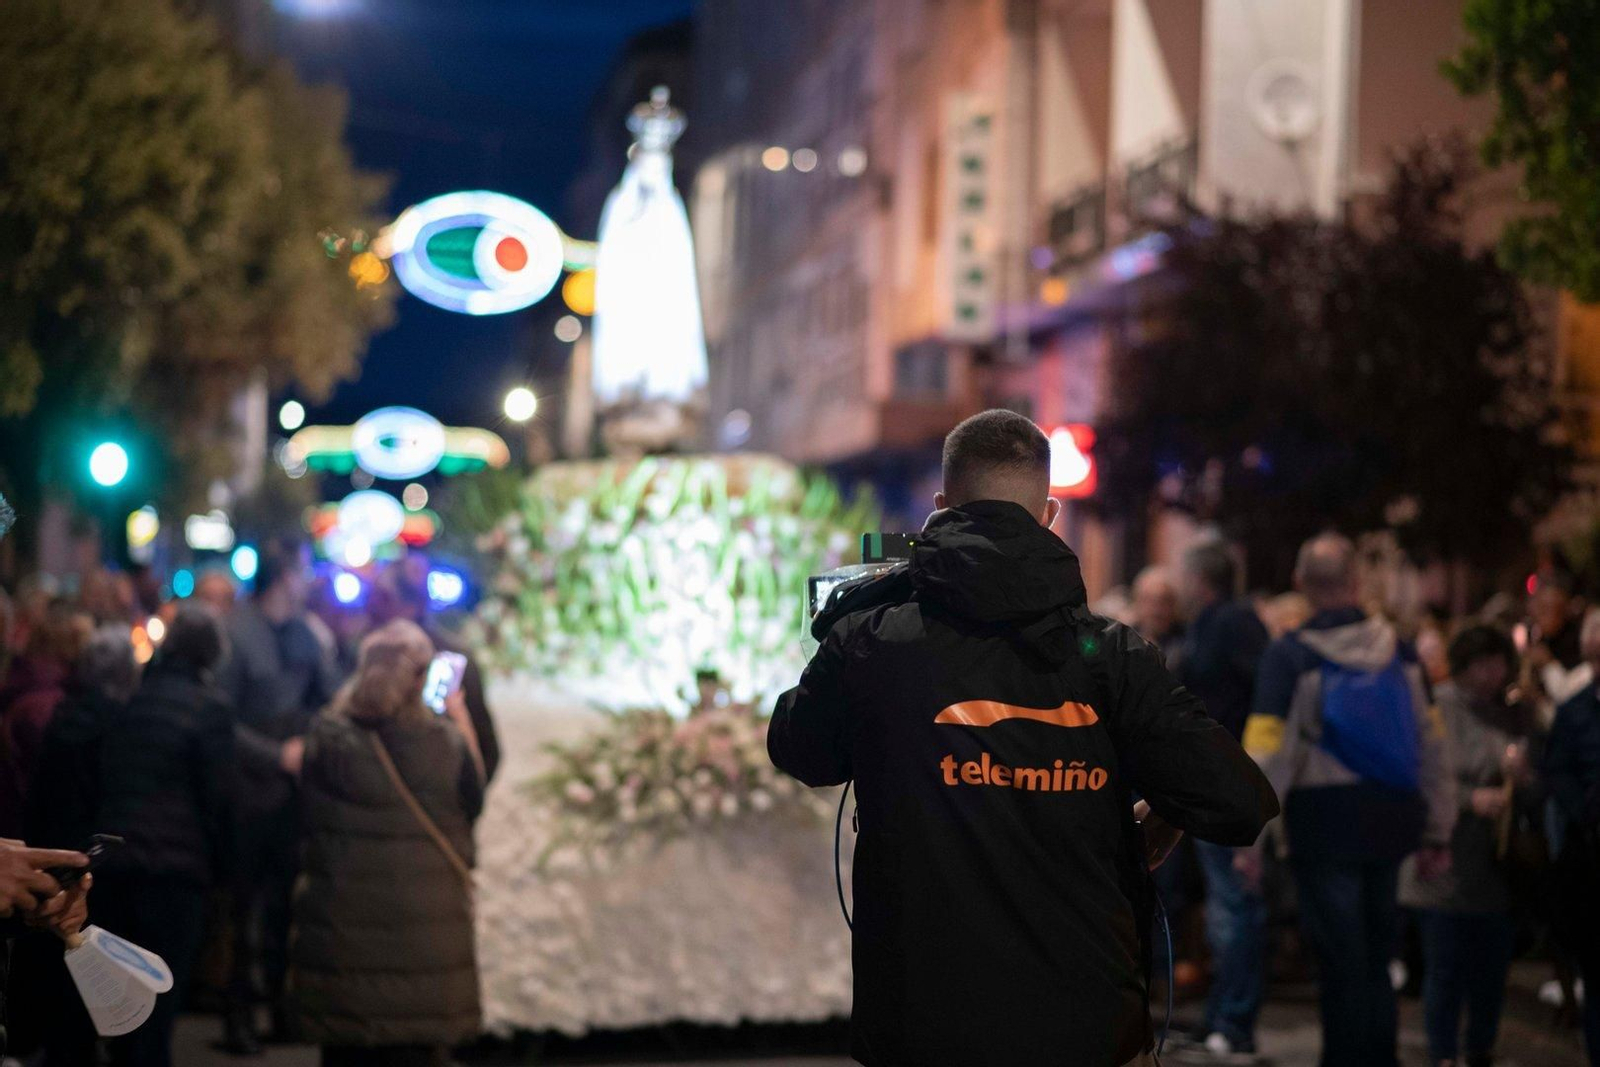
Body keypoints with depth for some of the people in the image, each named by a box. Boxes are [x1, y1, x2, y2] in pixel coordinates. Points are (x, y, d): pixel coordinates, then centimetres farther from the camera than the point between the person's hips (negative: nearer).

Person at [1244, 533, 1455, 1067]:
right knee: (1375, 955, 16)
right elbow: (1432, 745, 8)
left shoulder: (1290, 656, -9)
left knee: (1341, 959, 2)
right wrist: (1438, 831, 16)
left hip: (1326, 819, -4)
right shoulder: (1398, 651, 5)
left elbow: (1267, 755, -14)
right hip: (1393, 818, 4)